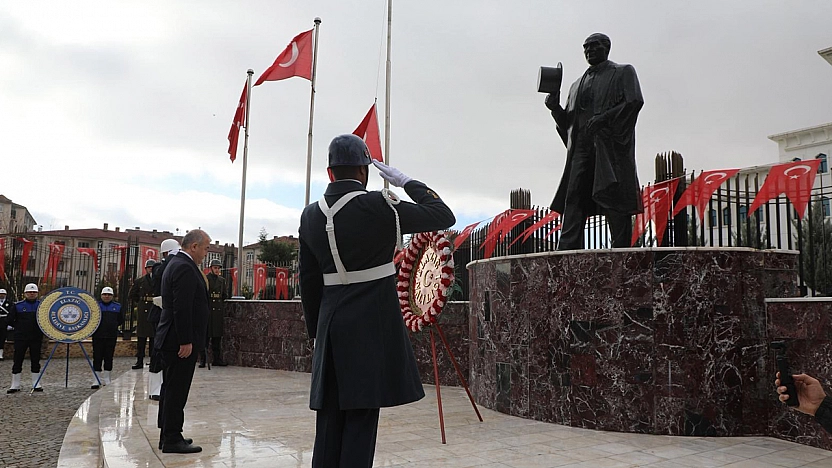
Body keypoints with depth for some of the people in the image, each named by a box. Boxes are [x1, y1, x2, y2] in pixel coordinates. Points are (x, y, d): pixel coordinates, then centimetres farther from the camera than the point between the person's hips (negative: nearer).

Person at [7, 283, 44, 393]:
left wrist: (41, 327, -3)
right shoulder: (18, 305, 1)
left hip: (36, 338, 0)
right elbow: (10, 320, 6)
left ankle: (36, 384, 15)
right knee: (18, 360, 2)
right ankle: (15, 385, 11)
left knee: (35, 360, 7)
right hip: (21, 338, 0)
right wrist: (19, 327, 2)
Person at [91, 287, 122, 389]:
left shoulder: (117, 307, 9)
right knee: (97, 357, -1)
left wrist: (112, 326, 2)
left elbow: (120, 320, 11)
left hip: (111, 337, 1)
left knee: (109, 358, 6)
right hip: (98, 336, -1)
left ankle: (106, 379, 16)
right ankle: (97, 379, 5)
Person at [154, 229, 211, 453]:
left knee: (171, 389, 16)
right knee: (177, 391, -4)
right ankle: (172, 440, 3)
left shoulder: (176, 263, 16)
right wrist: (186, 341, -22)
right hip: (181, 341, -11)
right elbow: (182, 308, -23)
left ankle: (168, 435, 25)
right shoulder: (185, 267, -17)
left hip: (172, 340, 11)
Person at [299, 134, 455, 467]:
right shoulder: (377, 206, -12)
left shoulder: (310, 215, 5)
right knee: (361, 419, 0)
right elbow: (444, 216, -5)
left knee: (329, 421, 12)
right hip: (372, 327, -5)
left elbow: (309, 281, 11)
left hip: (330, 327, 6)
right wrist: (406, 182, 3)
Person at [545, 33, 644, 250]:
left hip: (611, 143, -4)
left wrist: (605, 117, -15)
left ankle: (621, 249, -10)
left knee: (613, 197, -11)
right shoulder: (577, 85, 29)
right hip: (582, 146, 5)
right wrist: (555, 108, 4)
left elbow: (635, 101, -3)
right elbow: (567, 122, 24)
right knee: (574, 197, -8)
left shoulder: (623, 72, 14)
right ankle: (567, 252, -14)